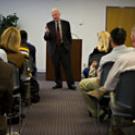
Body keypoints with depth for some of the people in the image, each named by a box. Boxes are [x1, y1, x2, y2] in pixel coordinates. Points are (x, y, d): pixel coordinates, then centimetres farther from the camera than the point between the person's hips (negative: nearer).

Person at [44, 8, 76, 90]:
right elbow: (46, 38, -3)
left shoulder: (66, 23, 3)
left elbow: (69, 36, 9)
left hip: (65, 48, 0)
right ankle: (58, 84, 16)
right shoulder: (49, 25, 2)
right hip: (54, 48, 1)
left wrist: (69, 45, 5)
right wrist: (46, 33, -23)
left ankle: (71, 84, 3)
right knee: (56, 67, 5)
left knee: (68, 66, -1)